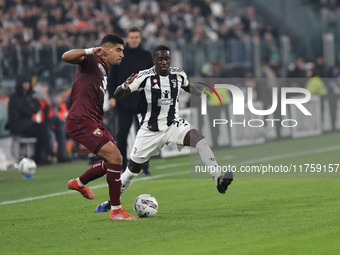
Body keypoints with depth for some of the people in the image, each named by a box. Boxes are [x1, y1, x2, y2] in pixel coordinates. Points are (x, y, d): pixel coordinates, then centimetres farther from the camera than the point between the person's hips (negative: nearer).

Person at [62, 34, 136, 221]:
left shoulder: (104, 72, 24)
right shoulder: (91, 61, -4)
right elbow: (66, 57, -23)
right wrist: (91, 51, -34)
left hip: (93, 122, 10)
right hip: (81, 121, -10)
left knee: (113, 160, 19)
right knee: (114, 157, -18)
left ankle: (79, 183, 42)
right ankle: (116, 211, -15)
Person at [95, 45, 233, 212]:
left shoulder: (179, 75, -2)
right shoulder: (145, 77, -16)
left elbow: (188, 87, 24)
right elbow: (117, 95, -18)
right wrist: (125, 86, -40)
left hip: (174, 125, 2)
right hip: (150, 130, -2)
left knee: (199, 139, -26)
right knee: (133, 168, 5)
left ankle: (218, 180, -30)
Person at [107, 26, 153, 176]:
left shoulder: (146, 56, 7)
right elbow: (111, 77, 5)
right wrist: (112, 96, -6)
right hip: (124, 102, -1)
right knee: (122, 135, -3)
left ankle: (145, 167, 9)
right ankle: (122, 166, 6)